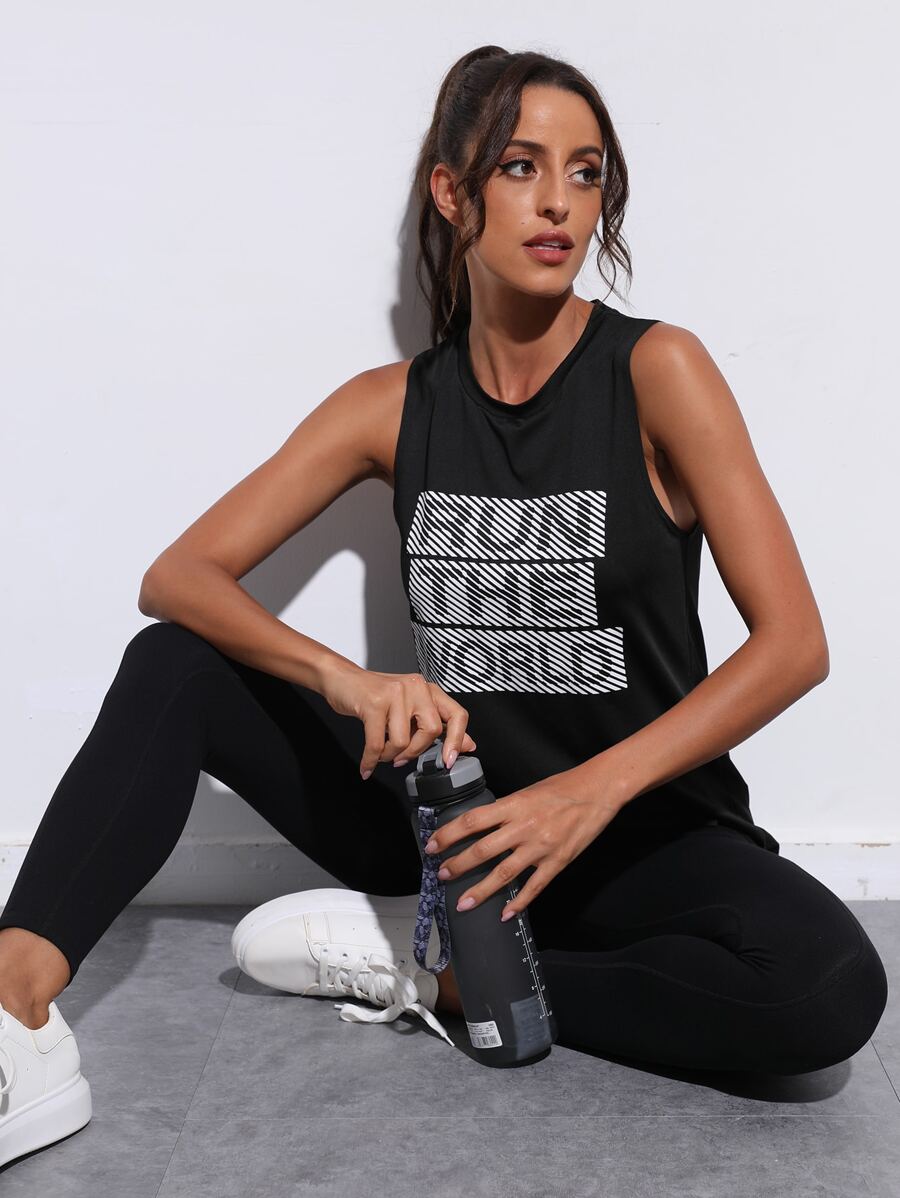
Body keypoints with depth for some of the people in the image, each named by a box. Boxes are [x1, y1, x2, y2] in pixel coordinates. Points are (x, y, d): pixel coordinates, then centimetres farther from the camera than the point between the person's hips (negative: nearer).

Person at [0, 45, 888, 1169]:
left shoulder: (656, 370, -10)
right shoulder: (394, 404, -1)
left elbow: (794, 641, -16)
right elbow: (177, 576, -7)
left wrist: (594, 791, -27)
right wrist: (346, 680, -26)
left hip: (642, 829, -2)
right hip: (452, 815, 3)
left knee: (830, 990, -32)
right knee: (172, 668, -9)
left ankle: (431, 976, -18)